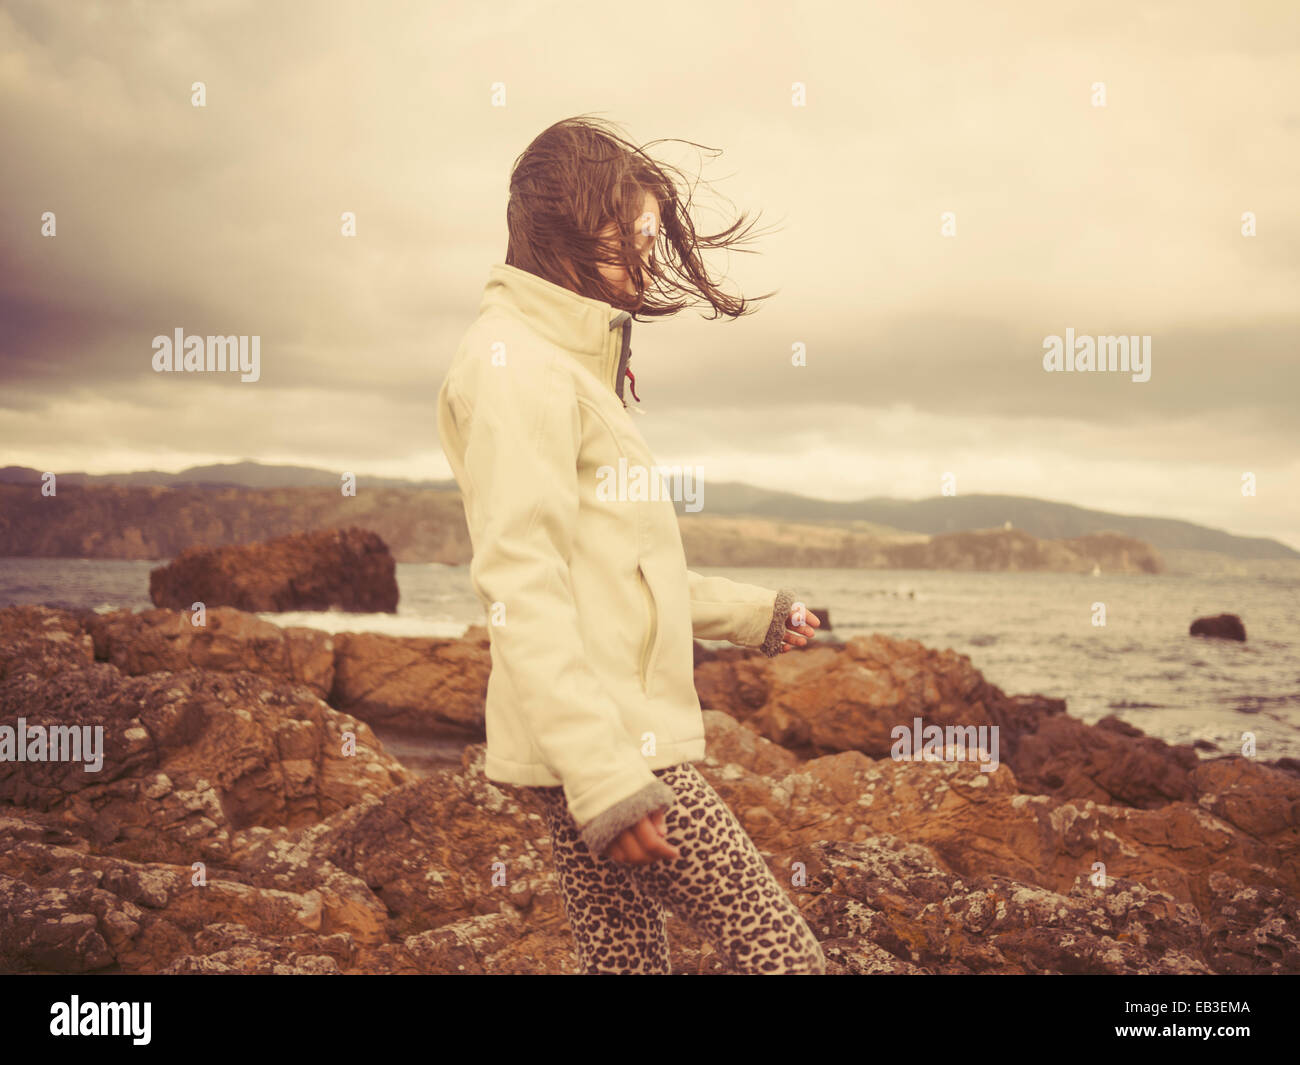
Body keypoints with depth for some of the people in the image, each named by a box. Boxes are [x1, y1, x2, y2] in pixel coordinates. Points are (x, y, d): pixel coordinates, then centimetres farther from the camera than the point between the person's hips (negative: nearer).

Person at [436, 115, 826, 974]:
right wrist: (604, 777, -24)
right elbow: (522, 585, -19)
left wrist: (754, 614, 31)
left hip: (624, 737, 10)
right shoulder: (516, 362, -11)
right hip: (604, 743, -10)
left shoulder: (572, 363, 21)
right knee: (783, 956, -10)